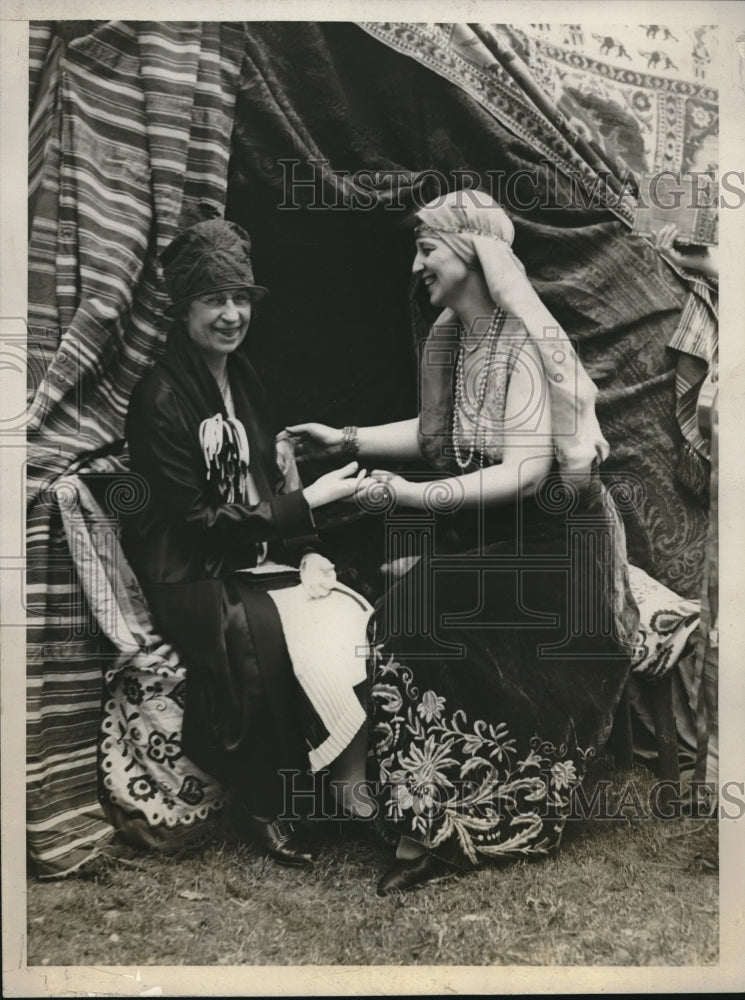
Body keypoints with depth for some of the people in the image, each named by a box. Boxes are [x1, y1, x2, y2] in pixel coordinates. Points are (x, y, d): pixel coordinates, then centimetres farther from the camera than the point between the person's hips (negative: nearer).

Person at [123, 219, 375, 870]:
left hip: (260, 559, 7)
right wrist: (307, 500, -18)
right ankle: (264, 808, -6)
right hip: (193, 578, -7)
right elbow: (195, 521, -18)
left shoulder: (242, 377, 8)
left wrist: (307, 551, -2)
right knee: (275, 644, -29)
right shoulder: (161, 399, -16)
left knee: (361, 621, -15)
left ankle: (352, 783, 0)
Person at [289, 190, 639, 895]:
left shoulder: (524, 342, -16)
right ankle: (433, 830, 1)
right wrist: (347, 439, 10)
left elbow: (526, 471, -22)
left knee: (409, 626, -18)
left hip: (547, 547, -7)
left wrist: (417, 496, -25)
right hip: (478, 538, 7)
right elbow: (434, 434, 19)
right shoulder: (447, 336, 8)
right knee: (404, 617, -10)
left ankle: (434, 830, -5)